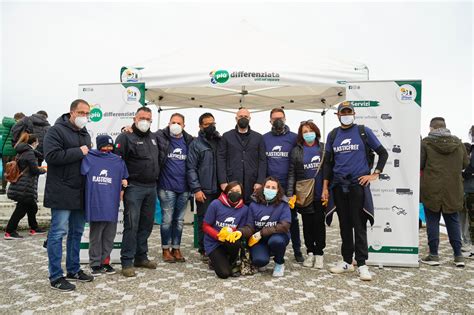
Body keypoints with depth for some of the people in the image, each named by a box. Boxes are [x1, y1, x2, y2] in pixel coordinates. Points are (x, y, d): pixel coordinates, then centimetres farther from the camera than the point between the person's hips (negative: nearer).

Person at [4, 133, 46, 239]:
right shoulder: (30, 153, -14)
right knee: (21, 209, -2)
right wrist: (43, 170, 3)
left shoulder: (21, 152, 14)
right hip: (25, 188, -10)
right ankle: (9, 232, 2)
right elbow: (35, 170, -16)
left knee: (32, 207, 19)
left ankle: (34, 228, 29)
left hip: (20, 186, 10)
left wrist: (38, 169, 11)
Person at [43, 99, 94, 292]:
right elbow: (52, 155, -20)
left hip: (81, 193, 8)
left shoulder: (85, 134, 17)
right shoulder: (56, 130, -7)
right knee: (58, 232, -3)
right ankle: (55, 277, 7)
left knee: (77, 232, 13)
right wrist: (78, 152, -16)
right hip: (62, 193, -8)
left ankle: (73, 270, 25)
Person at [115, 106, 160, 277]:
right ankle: (127, 262, 4)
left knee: (146, 224, 12)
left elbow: (158, 159, 26)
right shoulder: (126, 137, -4)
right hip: (134, 188, -7)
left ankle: (141, 257, 24)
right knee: (131, 225, -5)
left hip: (151, 188, 7)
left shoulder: (153, 137, 16)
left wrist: (156, 182, 17)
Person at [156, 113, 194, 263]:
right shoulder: (160, 137, -3)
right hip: (167, 187, -3)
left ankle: (176, 249, 24)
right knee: (167, 219, 4)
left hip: (183, 188, 3)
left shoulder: (189, 141, 6)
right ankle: (166, 249, 19)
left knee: (179, 220, 11)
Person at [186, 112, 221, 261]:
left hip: (220, 190, 3)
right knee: (204, 221, 3)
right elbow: (191, 168, -4)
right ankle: (204, 251, 15)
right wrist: (196, 189, -11)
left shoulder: (221, 141, 12)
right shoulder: (196, 144, 1)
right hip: (204, 191, -3)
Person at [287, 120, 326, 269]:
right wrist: (289, 193, -6)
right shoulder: (296, 151, 5)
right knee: (307, 223, 8)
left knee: (319, 223, 4)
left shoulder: (323, 148, 6)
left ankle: (319, 254, 16)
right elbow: (292, 173, 2)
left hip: (320, 194, 0)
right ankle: (310, 252, 21)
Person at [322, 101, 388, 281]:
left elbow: (383, 153, 6)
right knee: (344, 224, 10)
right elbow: (328, 162, 12)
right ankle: (347, 261, 21)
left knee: (359, 225, -2)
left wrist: (375, 174, -3)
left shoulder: (364, 131, 2)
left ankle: (362, 264, 6)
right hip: (339, 185, 4)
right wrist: (325, 187, 7)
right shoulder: (333, 135, 11)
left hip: (358, 184, -3)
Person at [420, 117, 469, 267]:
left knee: (432, 221, 4)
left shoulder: (426, 143, -9)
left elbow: (419, 164, -9)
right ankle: (458, 255, 15)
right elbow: (465, 163, 9)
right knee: (453, 221, 13)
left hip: (432, 189, -3)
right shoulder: (458, 142, 3)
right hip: (453, 189, 3)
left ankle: (433, 255, 8)